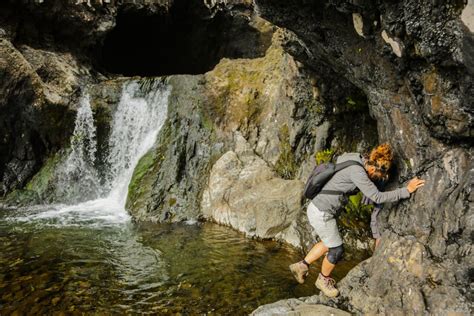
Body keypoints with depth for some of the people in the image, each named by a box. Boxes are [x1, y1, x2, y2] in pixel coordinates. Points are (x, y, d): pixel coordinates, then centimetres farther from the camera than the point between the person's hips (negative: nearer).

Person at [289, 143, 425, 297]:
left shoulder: (358, 160, 2)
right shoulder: (356, 171, -24)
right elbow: (377, 197, -24)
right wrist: (407, 190, -18)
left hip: (317, 208, 10)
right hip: (321, 213, -9)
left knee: (329, 243, 26)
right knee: (337, 251, 8)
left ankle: (301, 266, 37)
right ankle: (323, 280, 34)